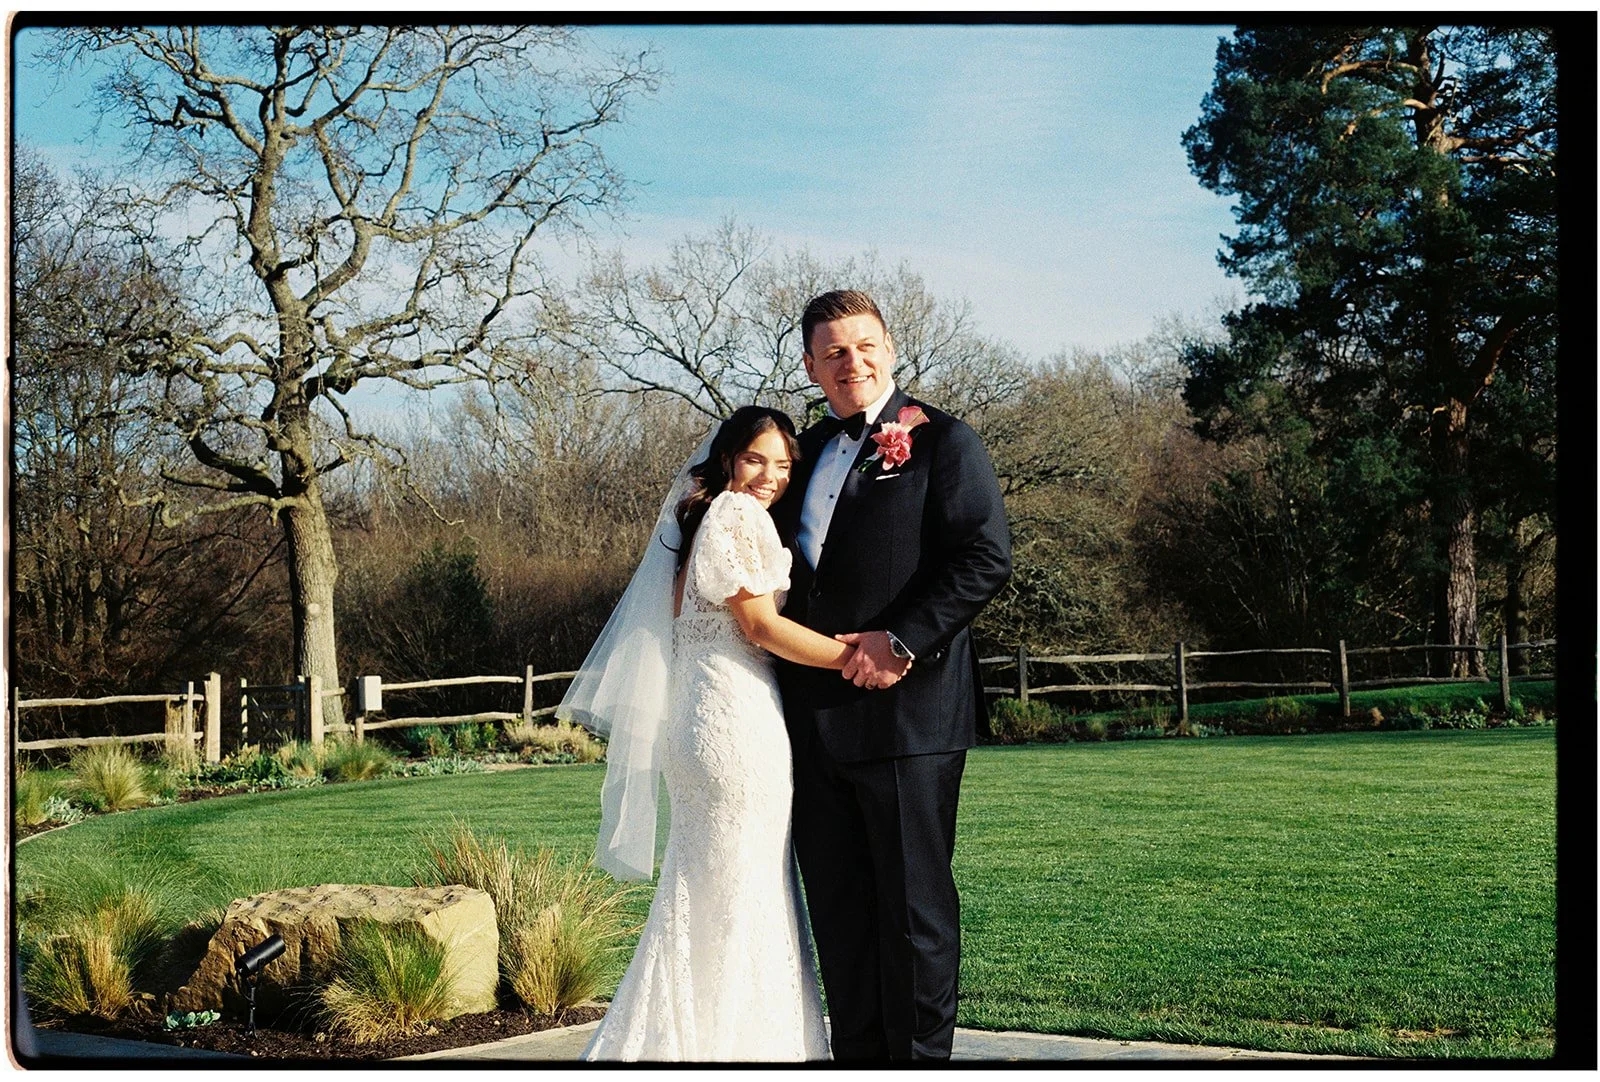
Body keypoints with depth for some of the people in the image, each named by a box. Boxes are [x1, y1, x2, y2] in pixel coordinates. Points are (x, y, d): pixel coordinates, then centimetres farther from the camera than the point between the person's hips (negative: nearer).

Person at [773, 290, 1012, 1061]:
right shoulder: (806, 452, 19)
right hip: (814, 715, 6)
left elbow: (985, 560, -11)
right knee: (838, 907, 10)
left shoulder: (941, 441, -1)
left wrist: (902, 641, -16)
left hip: (905, 707, -6)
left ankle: (922, 1055, 9)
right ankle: (857, 1054, 19)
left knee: (913, 902, 0)